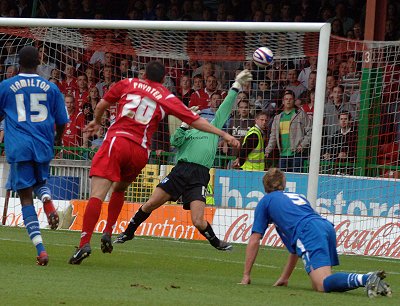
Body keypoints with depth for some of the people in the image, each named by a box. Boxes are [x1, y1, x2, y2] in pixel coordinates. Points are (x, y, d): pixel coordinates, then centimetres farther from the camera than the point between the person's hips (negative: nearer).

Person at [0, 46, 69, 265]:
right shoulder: (50, 88, 8)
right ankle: (47, 199, -12)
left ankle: (40, 249, -13)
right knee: (40, 181, 27)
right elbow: (62, 121, 13)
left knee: (26, 197, 0)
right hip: (43, 147, 2)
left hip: (18, 148, -2)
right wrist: (57, 139, 34)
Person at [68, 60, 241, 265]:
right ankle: (108, 233, 15)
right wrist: (223, 134, 19)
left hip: (116, 141, -2)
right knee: (119, 189, 28)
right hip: (140, 151, 2)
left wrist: (96, 122, 46)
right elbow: (195, 121, 12)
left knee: (97, 194, -12)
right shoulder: (167, 98, 13)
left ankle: (85, 243, -26)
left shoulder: (127, 84, 15)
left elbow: (102, 104, 25)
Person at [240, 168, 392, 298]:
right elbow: (295, 247, 47)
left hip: (309, 232, -6)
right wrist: (285, 277, 51)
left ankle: (366, 279, -44)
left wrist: (246, 275, 30)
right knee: (318, 284, 8)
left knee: (323, 284, -19)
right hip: (327, 227, 6)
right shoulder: (297, 197, 42)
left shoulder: (266, 201, 26)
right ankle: (369, 279, -13)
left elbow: (254, 240, 22)